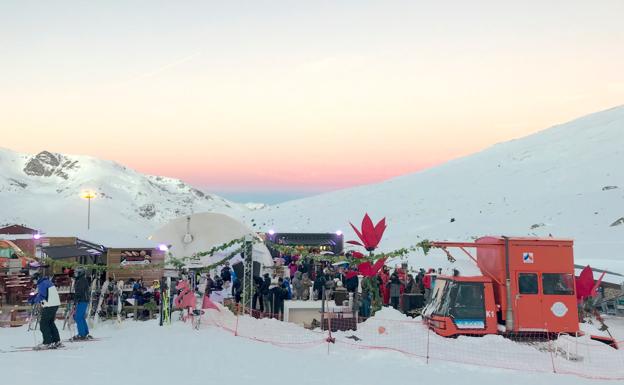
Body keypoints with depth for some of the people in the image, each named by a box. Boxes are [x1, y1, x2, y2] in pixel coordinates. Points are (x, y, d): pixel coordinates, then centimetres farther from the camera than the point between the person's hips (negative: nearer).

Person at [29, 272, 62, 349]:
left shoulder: (42, 284, -12)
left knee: (43, 323, -2)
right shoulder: (47, 282, 19)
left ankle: (47, 343, -3)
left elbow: (41, 295, -20)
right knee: (50, 323, 18)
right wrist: (32, 298, 14)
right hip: (55, 304, 10)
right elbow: (39, 293, 25)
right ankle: (57, 341, 19)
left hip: (49, 305, -10)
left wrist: (34, 301, -3)